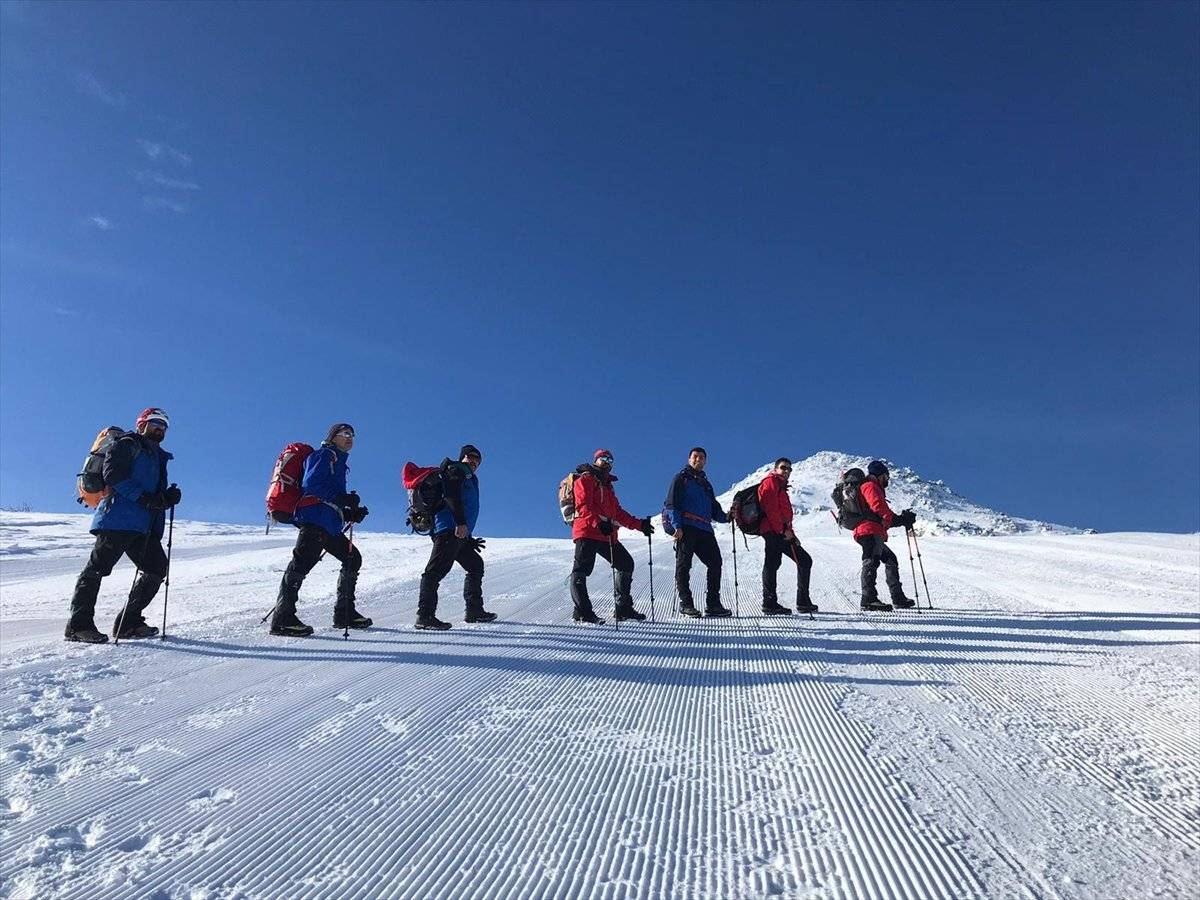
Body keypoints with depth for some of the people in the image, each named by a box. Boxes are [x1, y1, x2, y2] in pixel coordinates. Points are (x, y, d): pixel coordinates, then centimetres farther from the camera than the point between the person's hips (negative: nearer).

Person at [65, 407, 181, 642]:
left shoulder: (158, 457, 29)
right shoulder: (128, 444, 4)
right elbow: (113, 474, -12)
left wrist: (168, 498, 2)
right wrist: (143, 497, -19)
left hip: (144, 526, 8)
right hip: (119, 519, -8)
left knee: (157, 568, 3)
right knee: (98, 567, -7)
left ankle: (128, 622, 9)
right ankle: (78, 625, -3)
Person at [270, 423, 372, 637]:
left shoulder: (339, 462, 31)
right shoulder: (326, 454, 5)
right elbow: (311, 483, -12)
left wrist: (351, 514, 12)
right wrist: (342, 498, -18)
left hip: (329, 524, 10)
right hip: (314, 518, -10)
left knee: (353, 558, 11)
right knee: (304, 560, -21)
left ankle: (344, 613, 15)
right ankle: (283, 618, -26)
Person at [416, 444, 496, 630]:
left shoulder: (469, 478, 34)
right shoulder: (456, 469, 5)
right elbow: (452, 496, -13)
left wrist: (470, 540, 34)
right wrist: (460, 522, -24)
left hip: (458, 533, 11)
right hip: (450, 529, -11)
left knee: (476, 565, 18)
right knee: (437, 569, -17)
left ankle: (474, 610, 22)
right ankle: (425, 616, -23)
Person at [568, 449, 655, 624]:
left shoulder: (607, 485, 29)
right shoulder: (585, 479, 3)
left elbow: (618, 513, 28)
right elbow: (583, 506, -13)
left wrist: (640, 525, 19)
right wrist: (599, 523, -28)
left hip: (607, 535, 9)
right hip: (587, 532, -9)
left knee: (626, 564, 9)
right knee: (582, 569, -15)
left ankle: (623, 609, 14)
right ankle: (582, 611, -17)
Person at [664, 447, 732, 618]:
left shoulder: (705, 484, 27)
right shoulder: (681, 478, 7)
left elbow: (714, 509, 26)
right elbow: (671, 504, -3)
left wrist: (725, 517, 5)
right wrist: (677, 525, -15)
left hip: (704, 529, 6)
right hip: (685, 528, -6)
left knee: (715, 563, 0)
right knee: (684, 564, -5)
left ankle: (713, 604, 5)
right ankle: (685, 603, 2)